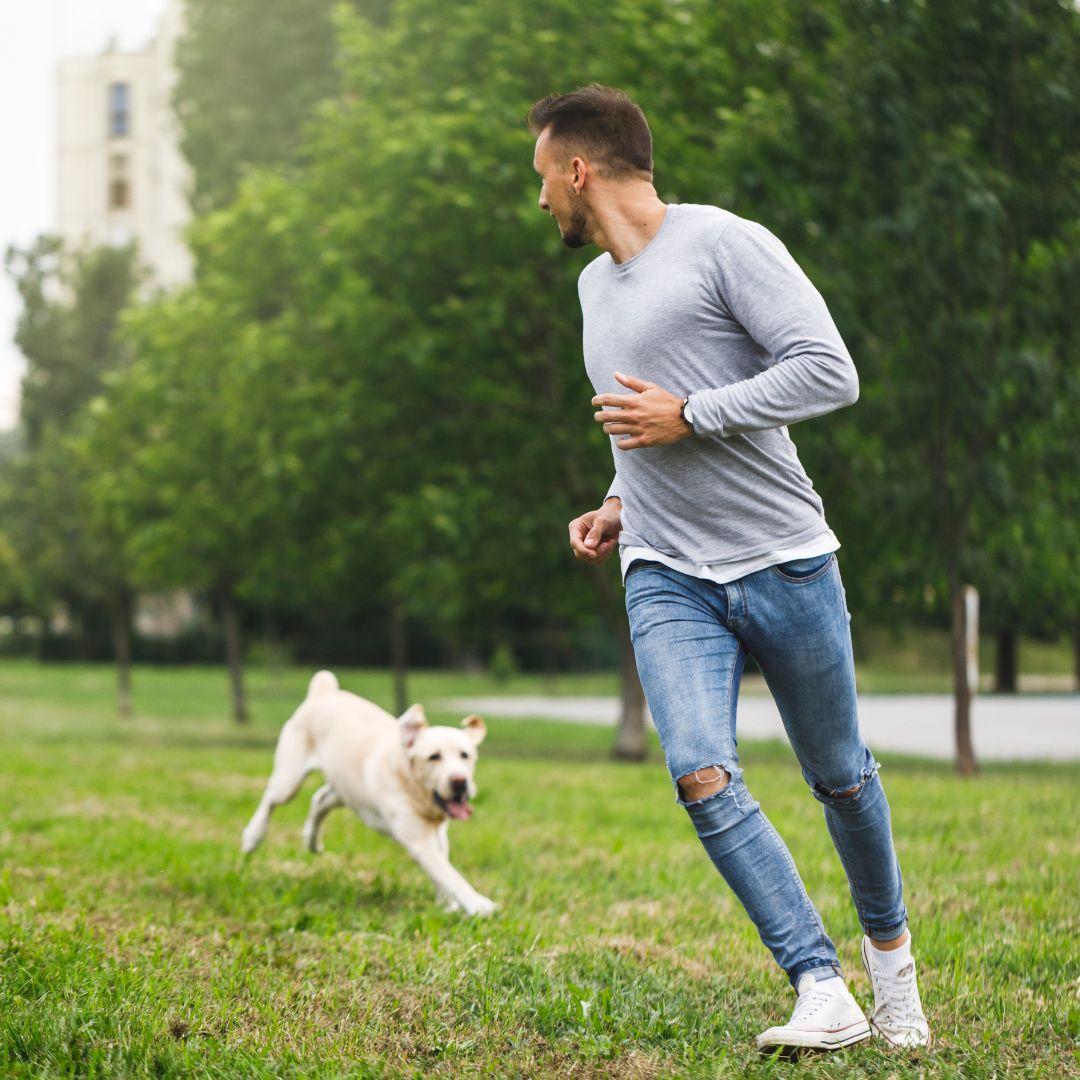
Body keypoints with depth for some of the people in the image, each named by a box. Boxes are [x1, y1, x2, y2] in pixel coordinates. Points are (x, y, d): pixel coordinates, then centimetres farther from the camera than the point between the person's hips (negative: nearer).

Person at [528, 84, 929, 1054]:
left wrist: (687, 417, -16)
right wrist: (620, 509, 14)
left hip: (785, 563, -5)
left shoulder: (726, 244, -8)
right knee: (704, 779, -17)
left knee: (841, 779, 8)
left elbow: (830, 373, -16)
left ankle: (890, 950, 34)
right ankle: (823, 993, -13)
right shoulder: (595, 283, 17)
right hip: (667, 579, 5)